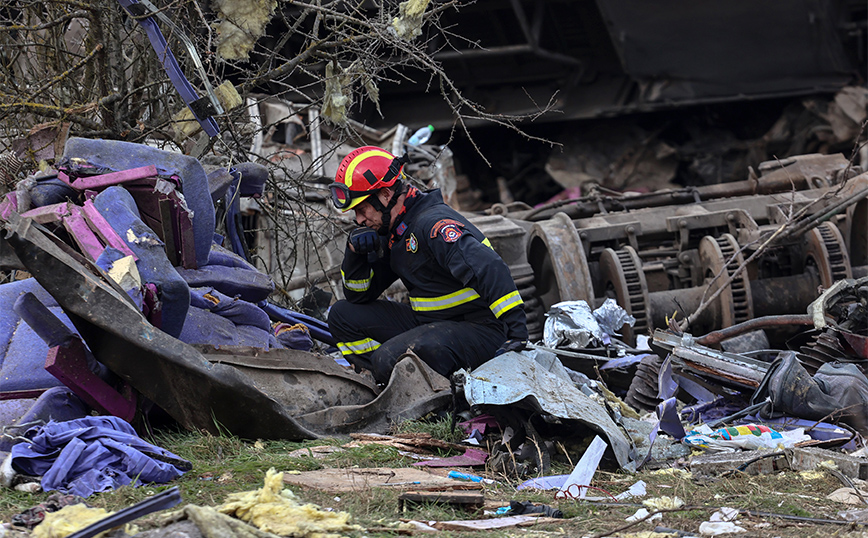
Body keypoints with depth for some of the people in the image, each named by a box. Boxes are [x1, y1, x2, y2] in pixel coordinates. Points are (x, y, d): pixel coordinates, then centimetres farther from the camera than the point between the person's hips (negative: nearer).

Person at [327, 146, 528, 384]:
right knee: (343, 315, 7)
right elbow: (359, 295, 16)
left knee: (390, 359, -32)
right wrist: (355, 252, -4)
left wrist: (517, 329, -40)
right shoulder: (392, 234, 11)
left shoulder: (433, 223, -20)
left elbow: (489, 269, -32)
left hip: (478, 331, -10)